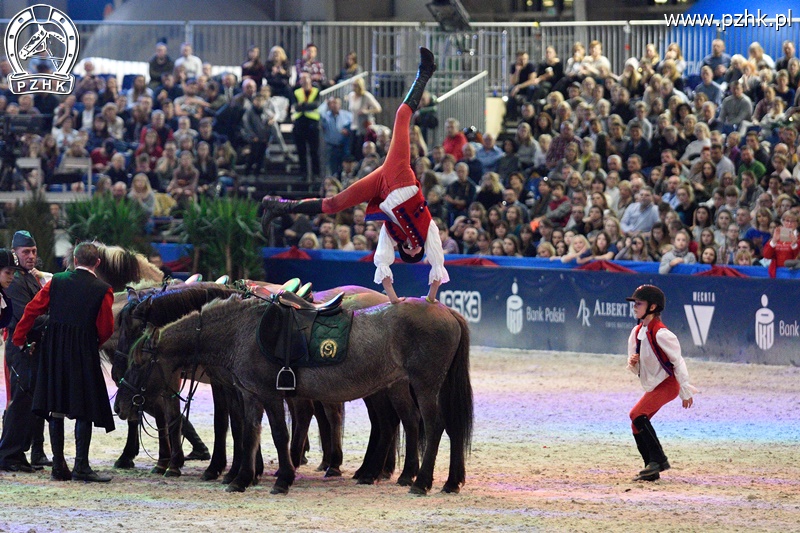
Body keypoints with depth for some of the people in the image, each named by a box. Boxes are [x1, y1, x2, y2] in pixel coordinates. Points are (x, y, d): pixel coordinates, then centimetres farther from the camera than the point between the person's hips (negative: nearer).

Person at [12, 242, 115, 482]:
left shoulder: (56, 282, 2)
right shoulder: (102, 290, -6)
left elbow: (33, 309, 2)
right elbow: (106, 328, -4)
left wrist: (18, 338, 13)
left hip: (54, 348, 3)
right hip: (84, 352, -3)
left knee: (55, 408, 8)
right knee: (85, 410, 1)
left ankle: (58, 466, 8)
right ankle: (81, 466, -5)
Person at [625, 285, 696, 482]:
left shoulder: (660, 334, -19)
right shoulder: (636, 333, 7)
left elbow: (677, 361, -16)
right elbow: (636, 369, 13)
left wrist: (686, 392, -14)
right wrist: (632, 363, -12)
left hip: (668, 382, -9)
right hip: (653, 386, 9)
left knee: (637, 414, -20)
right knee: (637, 424, 4)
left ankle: (658, 460, -13)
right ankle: (652, 469, 11)